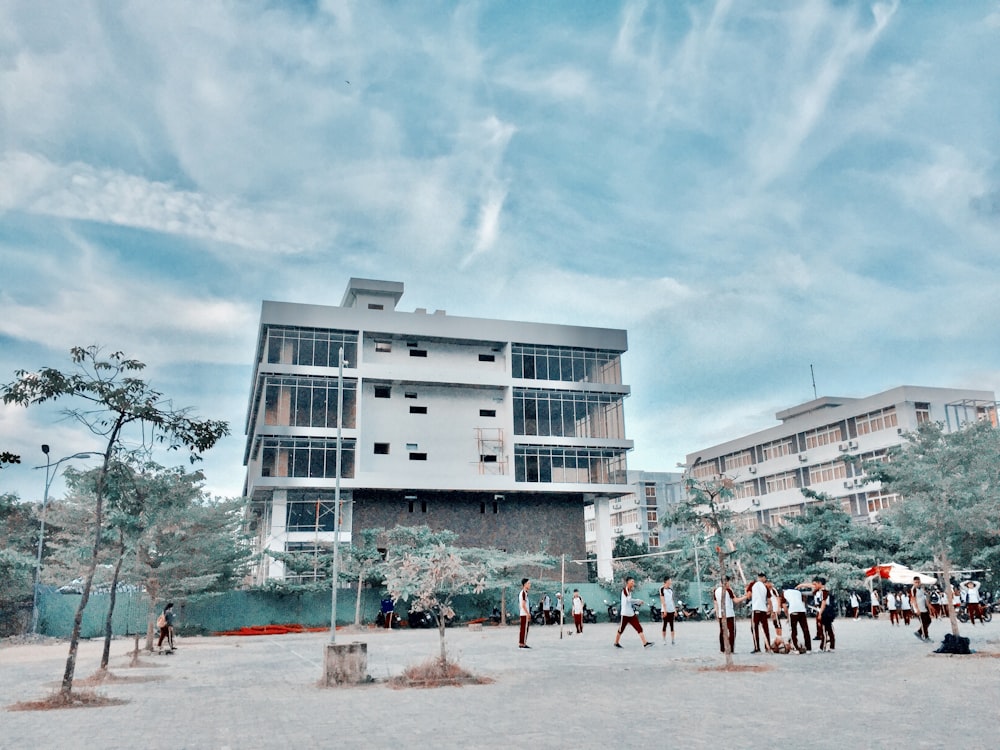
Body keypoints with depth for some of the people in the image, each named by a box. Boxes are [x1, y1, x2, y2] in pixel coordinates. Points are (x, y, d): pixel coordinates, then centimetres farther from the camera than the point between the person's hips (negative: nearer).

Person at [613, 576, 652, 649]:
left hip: (631, 614, 8)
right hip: (625, 614, -8)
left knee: (639, 628, -4)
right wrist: (638, 600, -13)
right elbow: (628, 599, -22)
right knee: (621, 629, 6)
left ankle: (645, 643, -8)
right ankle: (616, 643, 24)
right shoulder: (624, 589, -12)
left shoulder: (630, 591, 13)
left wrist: (638, 604, 2)